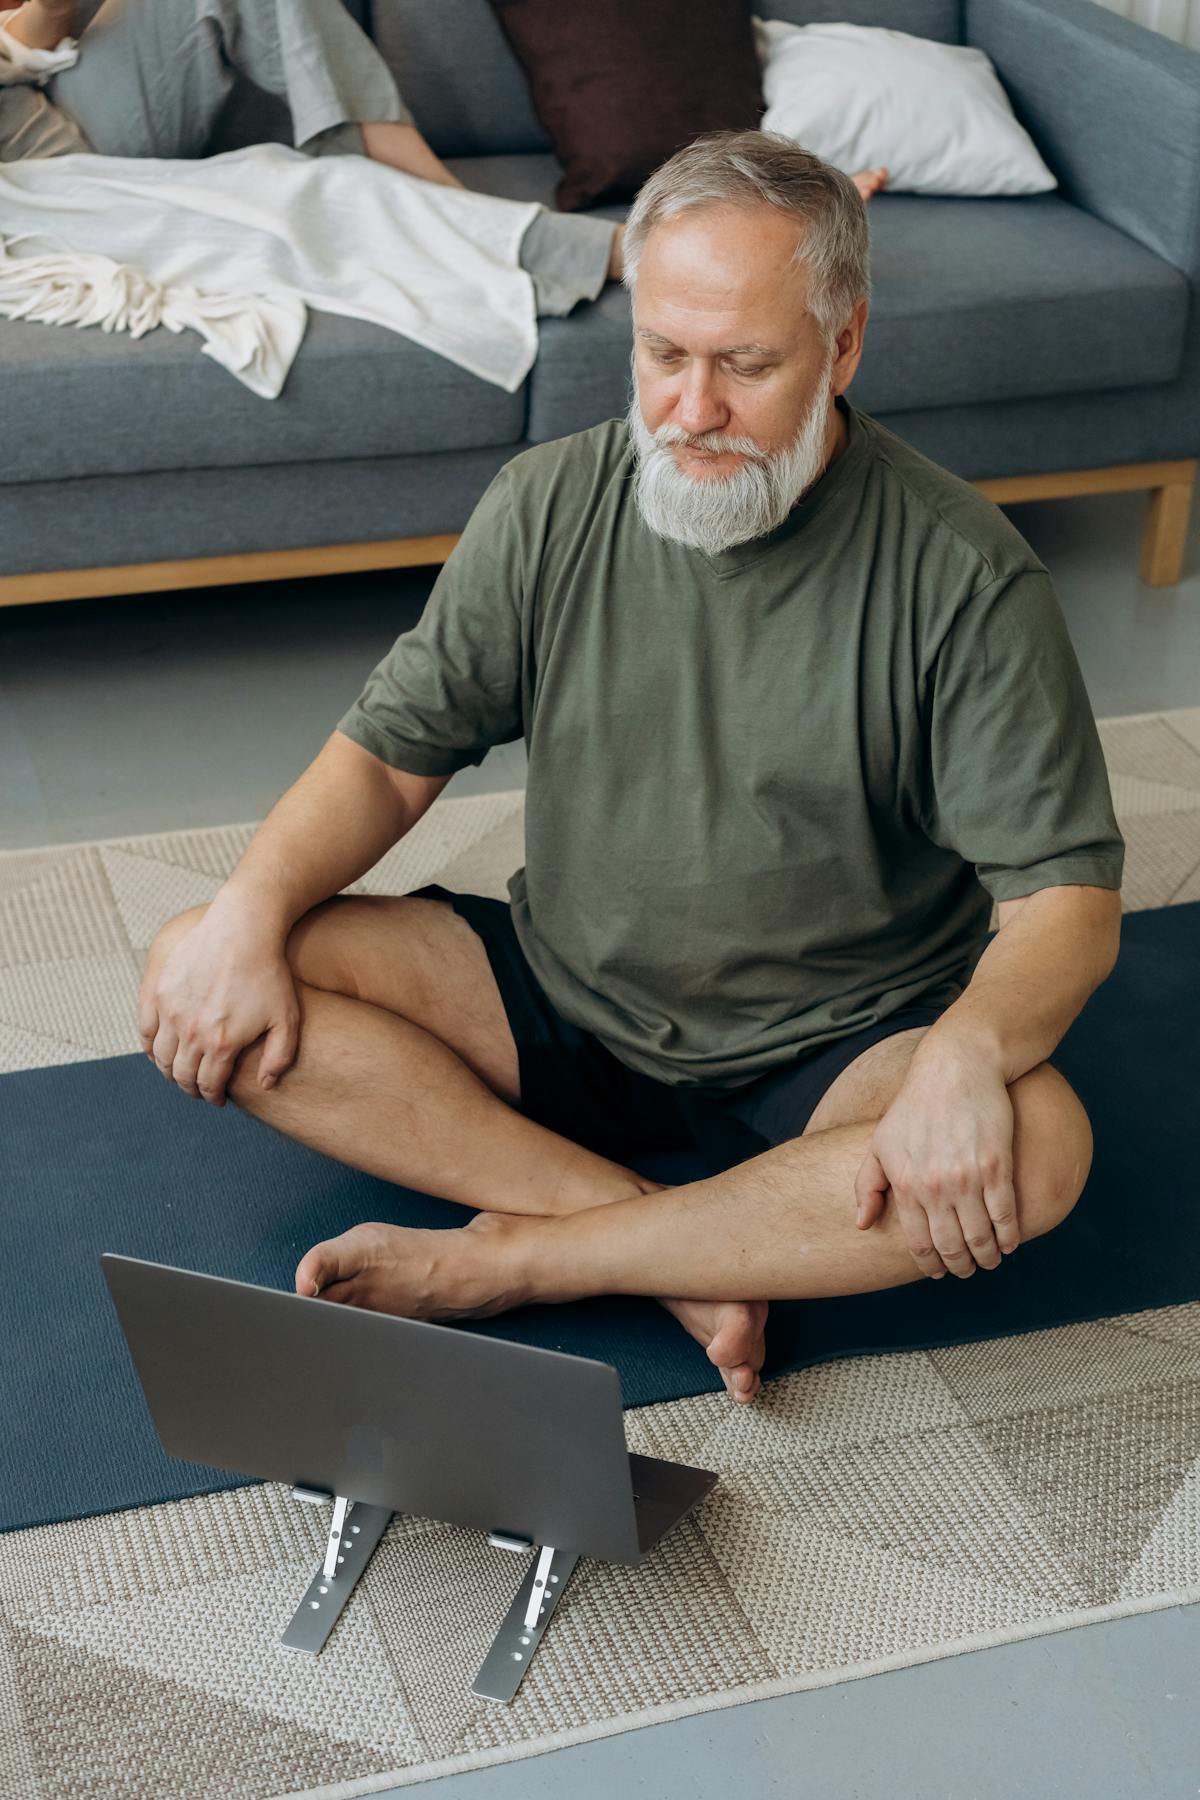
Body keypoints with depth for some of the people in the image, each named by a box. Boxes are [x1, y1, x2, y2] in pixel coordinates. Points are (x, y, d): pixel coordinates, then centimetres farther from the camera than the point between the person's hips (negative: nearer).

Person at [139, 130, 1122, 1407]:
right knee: (194, 979, -15)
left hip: (831, 1049, -2)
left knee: (1034, 1151, -34)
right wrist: (252, 908, -17)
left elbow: (1069, 893, -16)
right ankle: (685, 1250, -21)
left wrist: (964, 1058, -37)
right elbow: (391, 750, 1)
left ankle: (503, 1259, -23)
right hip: (564, 999, 3)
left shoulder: (961, 572, -14)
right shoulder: (549, 506, -4)